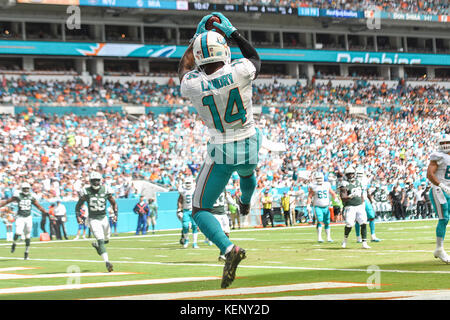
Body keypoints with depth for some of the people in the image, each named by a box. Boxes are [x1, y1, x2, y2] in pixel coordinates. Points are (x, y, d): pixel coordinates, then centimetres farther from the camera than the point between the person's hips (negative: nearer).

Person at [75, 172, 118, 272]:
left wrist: (116, 211, -8)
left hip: (104, 218, 4)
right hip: (93, 219, -4)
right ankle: (107, 262, -22)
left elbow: (113, 203, 8)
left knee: (106, 240, 16)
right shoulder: (86, 192, -8)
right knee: (101, 240, -17)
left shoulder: (105, 190, -3)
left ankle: (96, 244, 49)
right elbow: (78, 204, 3)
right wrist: (77, 212, -14)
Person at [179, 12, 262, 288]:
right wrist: (233, 33, 10)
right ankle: (245, 204, 73)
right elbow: (255, 59, 8)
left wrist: (199, 35, 16)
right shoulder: (240, 71, -20)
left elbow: (184, 68, 10)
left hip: (221, 153, -3)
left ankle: (229, 248, -18)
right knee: (247, 171, 41)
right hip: (250, 147, 3)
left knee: (200, 211, 7)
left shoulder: (192, 84, -18)